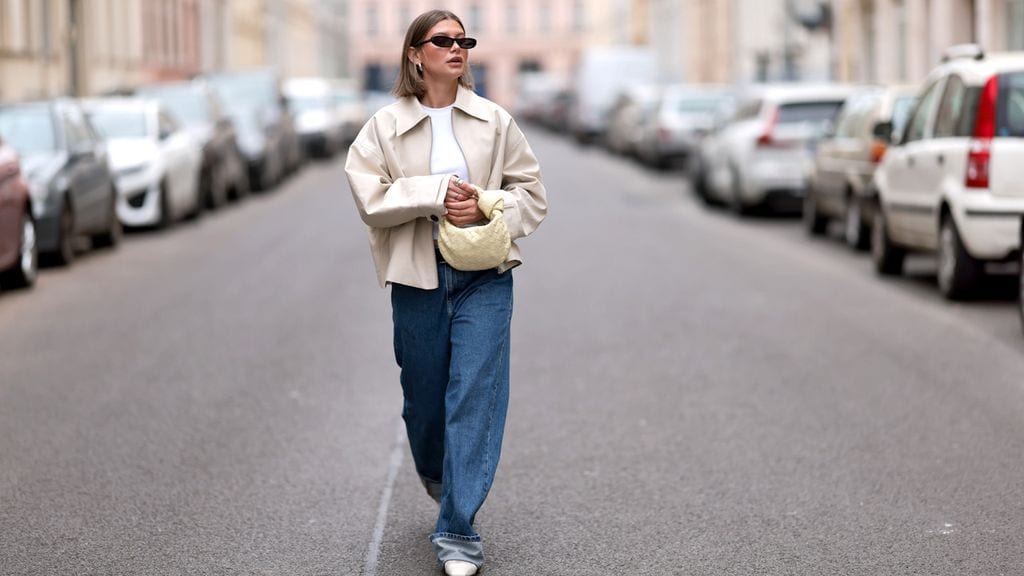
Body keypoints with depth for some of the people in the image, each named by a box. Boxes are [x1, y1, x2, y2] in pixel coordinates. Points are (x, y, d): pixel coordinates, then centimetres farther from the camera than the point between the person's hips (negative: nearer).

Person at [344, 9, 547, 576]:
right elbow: (369, 196, -9)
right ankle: (437, 473, 46)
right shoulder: (386, 126, -1)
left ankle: (458, 530, -3)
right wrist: (436, 193, -17)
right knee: (424, 396, 12)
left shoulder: (494, 121, 3)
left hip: (485, 278, 0)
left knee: (476, 396, -8)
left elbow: (531, 191, 6)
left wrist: (486, 208, -12)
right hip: (417, 278, 0)